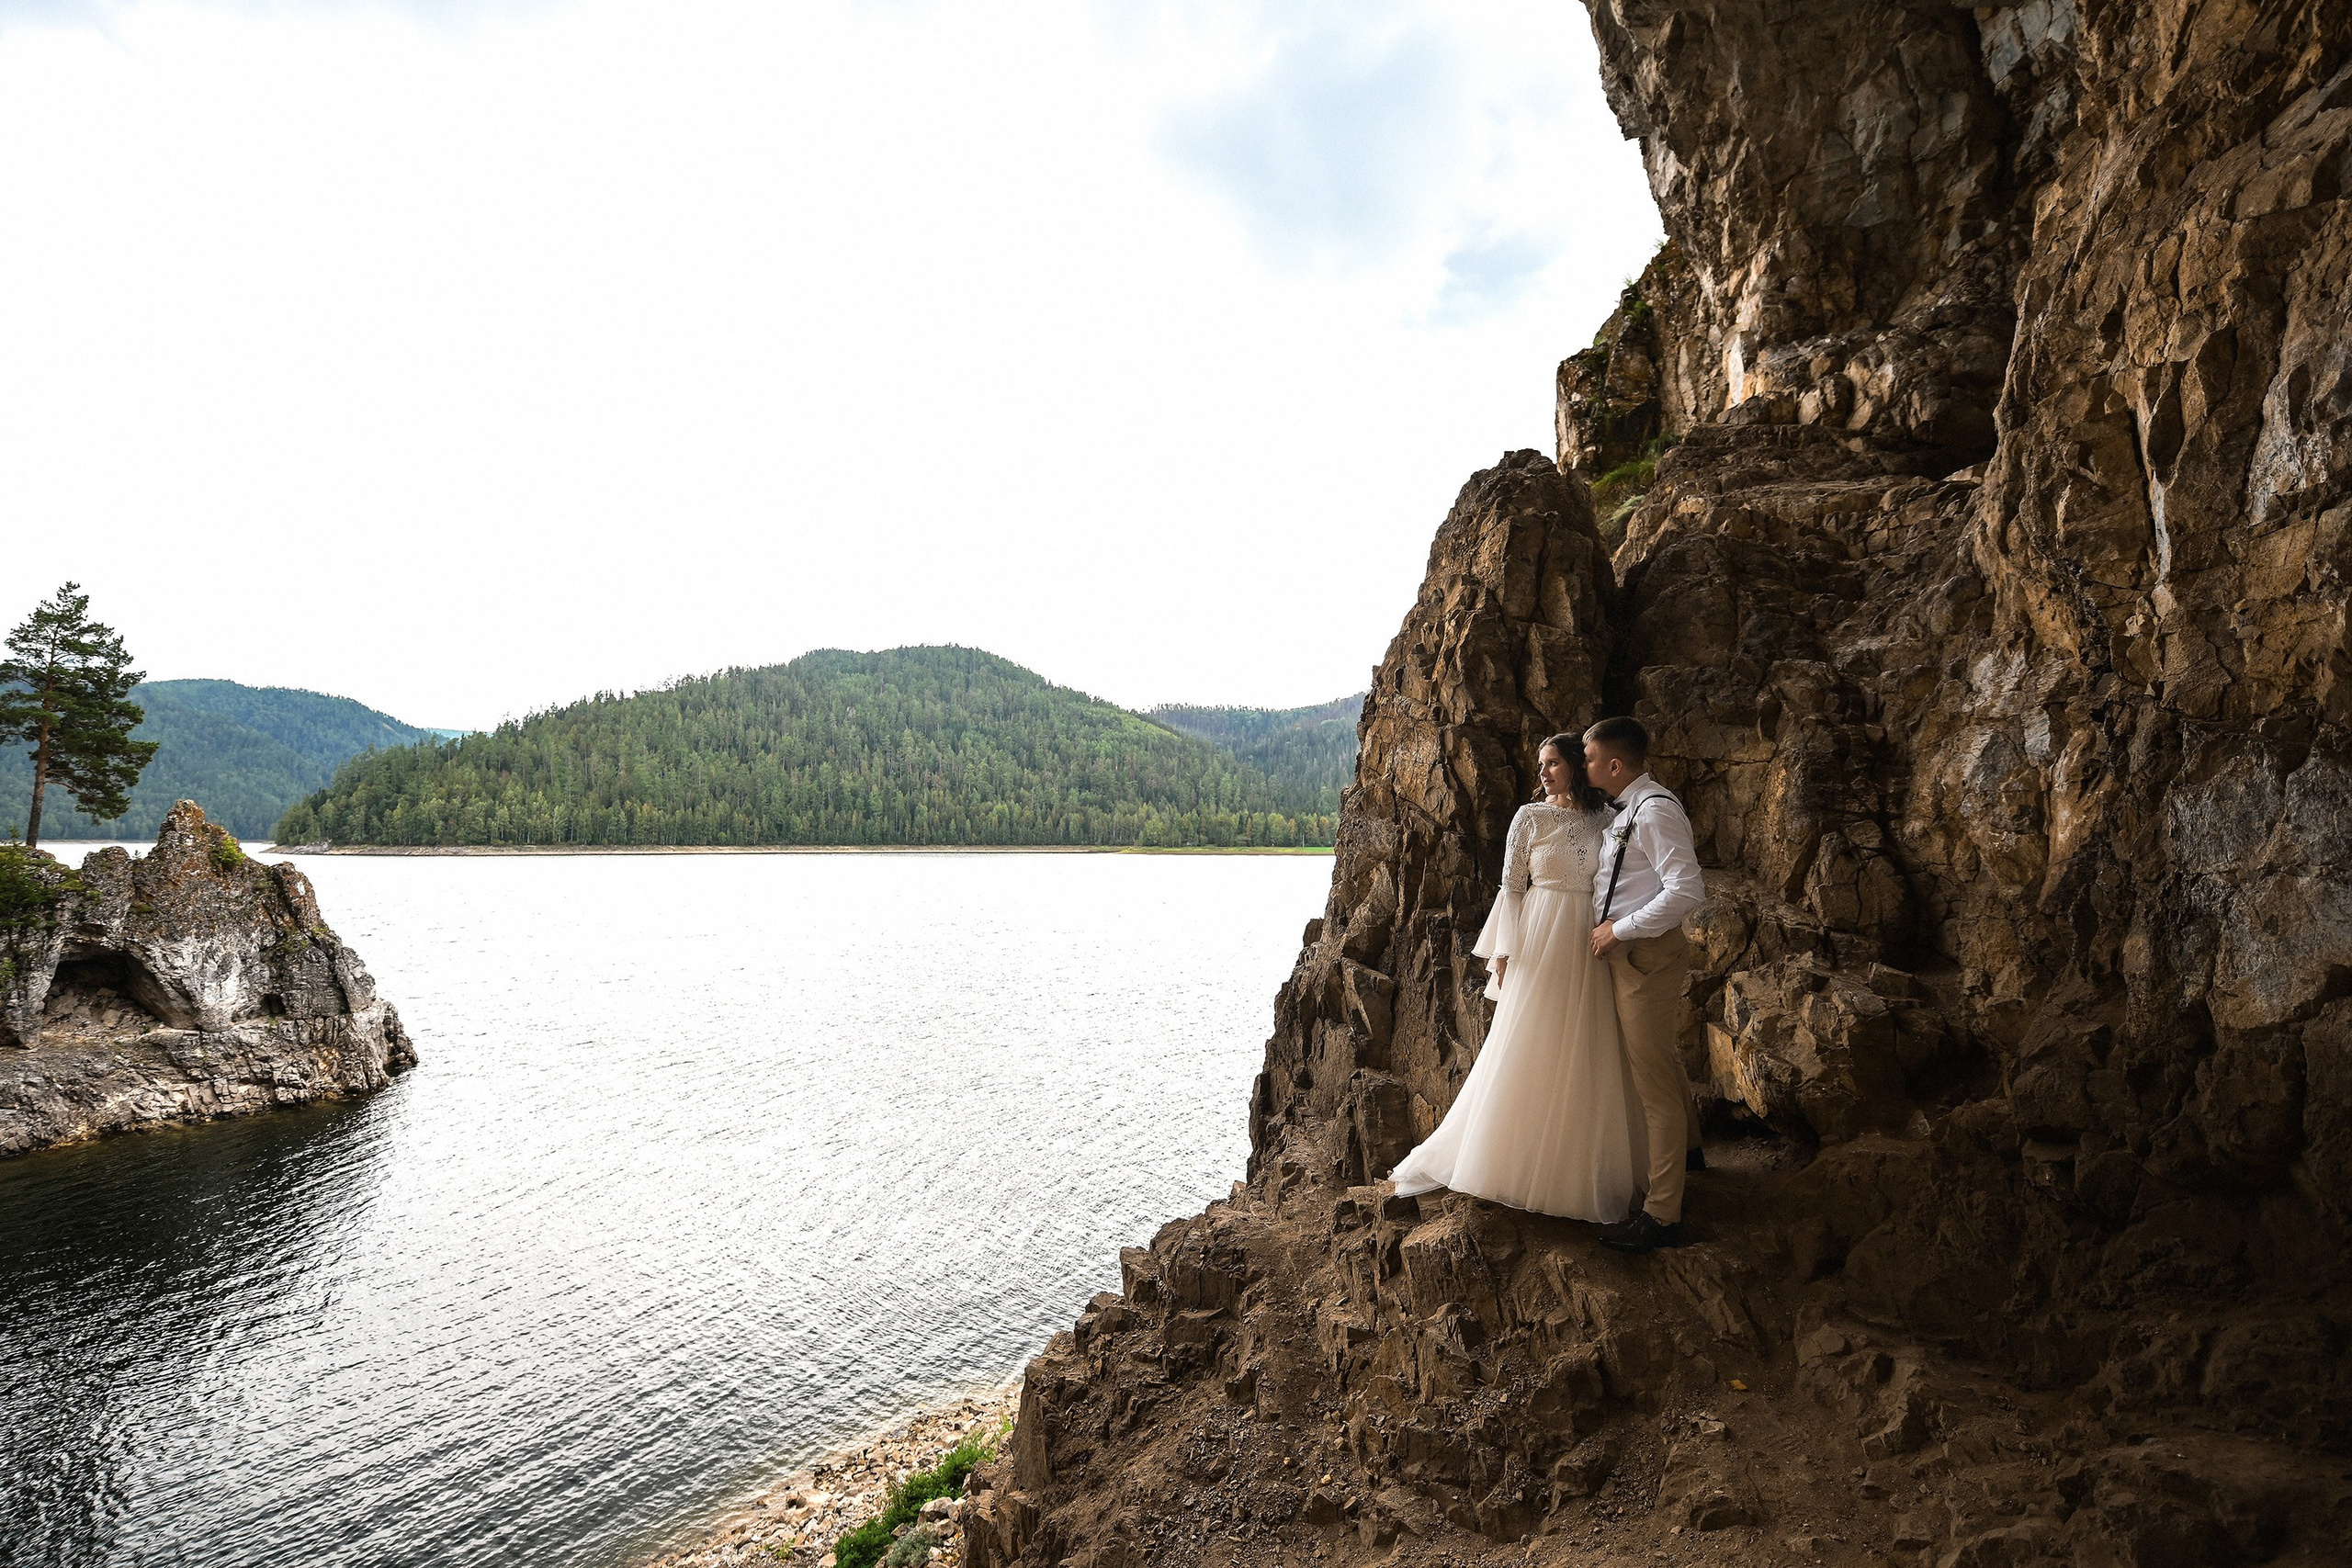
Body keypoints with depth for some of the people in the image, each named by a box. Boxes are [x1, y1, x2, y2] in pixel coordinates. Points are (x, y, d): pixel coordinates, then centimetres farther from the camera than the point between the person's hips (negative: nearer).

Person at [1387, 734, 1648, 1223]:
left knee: (1588, 1058, 7)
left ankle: (1581, 1164, 22)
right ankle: (1522, 1160, 14)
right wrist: (1505, 953, -7)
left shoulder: (1605, 820, 7)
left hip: (1592, 947, 3)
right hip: (1541, 943, -3)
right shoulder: (1530, 817, -1)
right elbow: (1512, 887, -1)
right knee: (1529, 1051, 0)